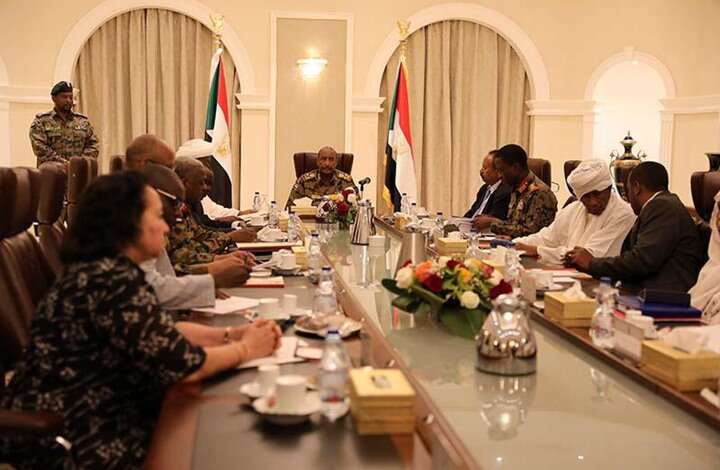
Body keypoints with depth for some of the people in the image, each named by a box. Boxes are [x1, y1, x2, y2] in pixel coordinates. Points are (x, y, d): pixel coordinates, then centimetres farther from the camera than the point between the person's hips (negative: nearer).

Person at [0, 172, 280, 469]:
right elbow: (183, 365, -22)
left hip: (90, 419, 9)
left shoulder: (105, 270, 7)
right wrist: (245, 349, -7)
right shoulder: (113, 282, -23)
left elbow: (165, 333, 13)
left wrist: (231, 334, 1)